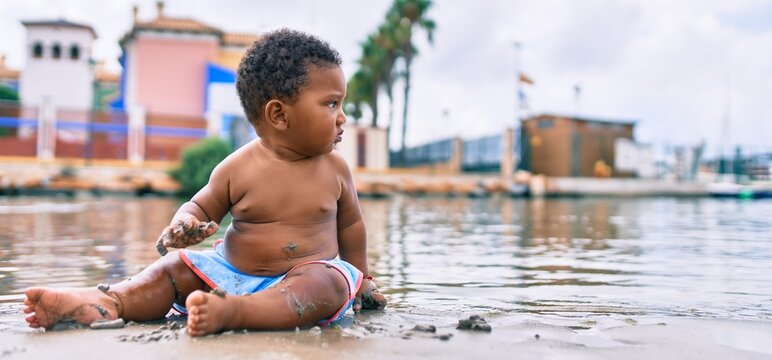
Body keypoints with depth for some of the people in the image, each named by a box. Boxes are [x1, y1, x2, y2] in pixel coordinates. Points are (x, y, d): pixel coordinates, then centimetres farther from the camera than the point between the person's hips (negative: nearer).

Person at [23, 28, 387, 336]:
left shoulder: (335, 168, -1)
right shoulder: (237, 168, -6)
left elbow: (350, 225, 12)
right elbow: (202, 206, 6)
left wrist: (361, 277, 17)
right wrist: (185, 223, -19)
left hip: (309, 272, -2)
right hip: (234, 269, 2)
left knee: (331, 283, -33)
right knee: (177, 266, -9)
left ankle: (230, 310, -53)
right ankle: (106, 301, -31)